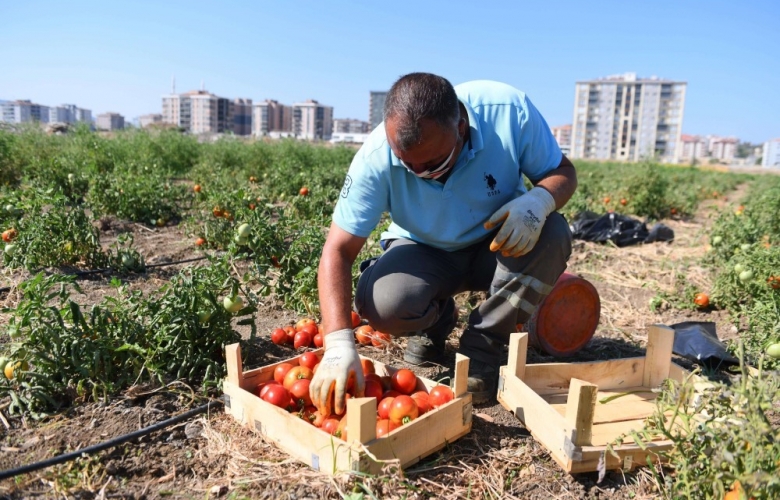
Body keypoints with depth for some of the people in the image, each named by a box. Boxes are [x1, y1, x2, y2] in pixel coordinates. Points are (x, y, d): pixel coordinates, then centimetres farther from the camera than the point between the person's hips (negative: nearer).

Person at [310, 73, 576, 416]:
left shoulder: (509, 111, -26)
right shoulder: (376, 157, -28)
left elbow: (562, 172, -11)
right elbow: (339, 250, -26)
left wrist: (539, 201, -37)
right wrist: (339, 344, -39)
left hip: (499, 244, 2)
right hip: (424, 253, -1)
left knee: (552, 235, -30)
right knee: (381, 304, -31)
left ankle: (481, 347, -10)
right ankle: (436, 320, 8)